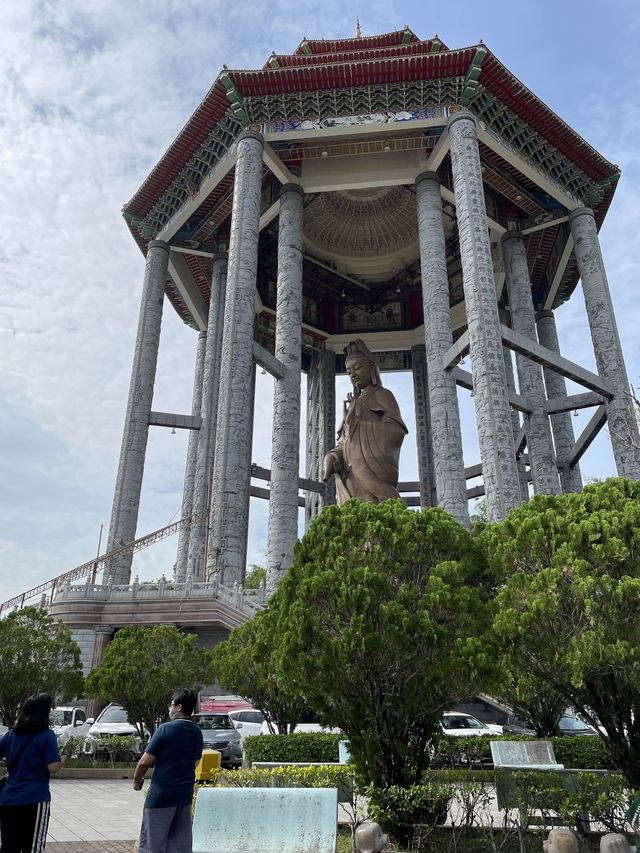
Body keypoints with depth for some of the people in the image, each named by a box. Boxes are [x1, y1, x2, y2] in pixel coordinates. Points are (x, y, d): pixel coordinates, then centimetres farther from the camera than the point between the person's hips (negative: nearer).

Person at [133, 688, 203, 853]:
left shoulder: (166, 729, -15)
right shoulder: (197, 733, 4)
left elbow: (145, 762, -13)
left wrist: (136, 780, 3)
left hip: (161, 795, -6)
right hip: (185, 795, 6)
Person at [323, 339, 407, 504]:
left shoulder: (382, 396, 11)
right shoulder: (354, 406, 30)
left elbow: (397, 433, -6)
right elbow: (342, 446, 22)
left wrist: (359, 422, 0)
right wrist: (331, 459, 0)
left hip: (373, 477, -6)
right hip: (351, 483, 6)